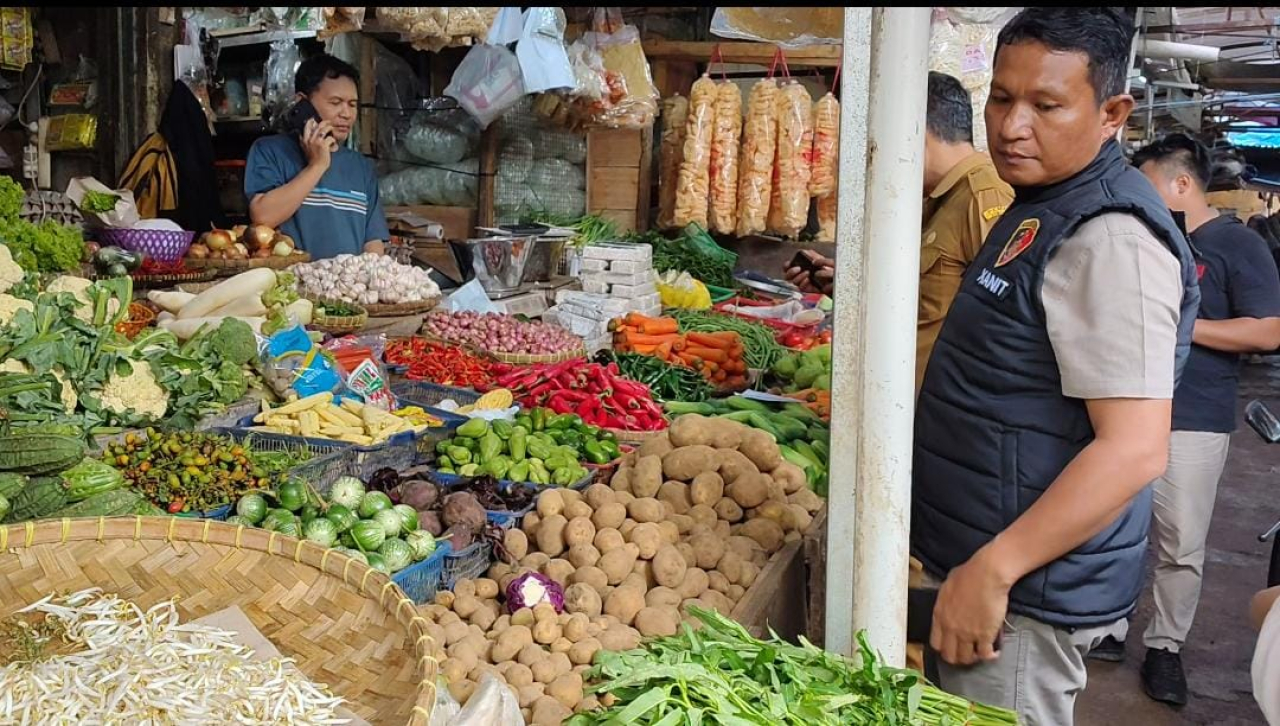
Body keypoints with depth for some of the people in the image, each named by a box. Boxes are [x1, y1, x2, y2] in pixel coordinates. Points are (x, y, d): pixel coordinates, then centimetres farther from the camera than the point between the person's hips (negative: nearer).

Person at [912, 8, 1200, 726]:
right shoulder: (1044, 208, 10)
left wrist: (992, 569, -26)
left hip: (1028, 592, -10)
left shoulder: (1109, 237, -22)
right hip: (983, 560, 10)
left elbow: (1136, 447, -28)